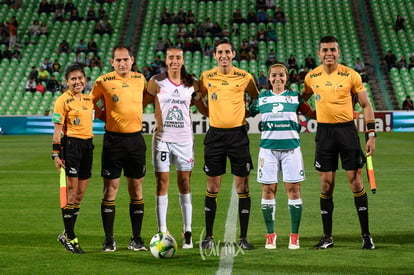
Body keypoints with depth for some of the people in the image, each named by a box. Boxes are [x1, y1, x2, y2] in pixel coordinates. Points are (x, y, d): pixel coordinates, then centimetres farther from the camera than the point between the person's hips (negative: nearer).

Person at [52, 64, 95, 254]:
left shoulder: (88, 99, 13)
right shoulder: (63, 101, -7)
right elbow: (57, 129, -9)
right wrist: (56, 154, -13)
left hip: (87, 145, 7)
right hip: (71, 145, -7)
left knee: (81, 193, 8)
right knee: (71, 192, -7)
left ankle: (67, 234, 17)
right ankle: (69, 237, 0)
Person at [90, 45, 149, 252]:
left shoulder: (140, 79, 6)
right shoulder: (103, 82, -5)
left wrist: (134, 111, 12)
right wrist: (105, 116, 0)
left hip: (136, 138, 3)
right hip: (113, 139, -3)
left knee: (136, 189, 5)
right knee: (110, 189, -2)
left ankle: (136, 239, 12)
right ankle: (109, 239, 5)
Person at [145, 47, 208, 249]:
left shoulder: (191, 84, 6)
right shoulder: (156, 82, 1)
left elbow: (204, 109, 15)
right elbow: (141, 104, 5)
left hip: (184, 139, 1)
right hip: (162, 138, -1)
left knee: (185, 183, 2)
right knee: (162, 182, -1)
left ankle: (187, 231, 7)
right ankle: (162, 231, 4)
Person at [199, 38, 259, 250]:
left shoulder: (244, 77, 0)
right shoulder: (207, 77, 2)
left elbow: (258, 100, 14)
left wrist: (245, 116, 4)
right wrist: (211, 114, 8)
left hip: (238, 134, -1)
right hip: (215, 135, 1)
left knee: (242, 186, -1)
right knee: (212, 187, 3)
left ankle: (243, 238, 5)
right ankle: (209, 236, 12)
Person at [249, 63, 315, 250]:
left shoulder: (295, 97, 8)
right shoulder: (262, 98, 10)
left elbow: (312, 114, 17)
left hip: (291, 147, -1)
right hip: (268, 148, 1)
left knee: (293, 189, -3)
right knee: (268, 190, -1)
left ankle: (294, 236, 4)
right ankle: (270, 235, 9)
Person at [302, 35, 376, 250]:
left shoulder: (350, 75, -3)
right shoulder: (312, 77, 4)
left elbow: (366, 105, 1)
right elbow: (301, 101, 21)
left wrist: (371, 134, -5)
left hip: (347, 129, -2)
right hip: (324, 132, 2)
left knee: (356, 181, -3)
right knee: (326, 184, 3)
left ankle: (366, 235, 5)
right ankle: (327, 237, 11)